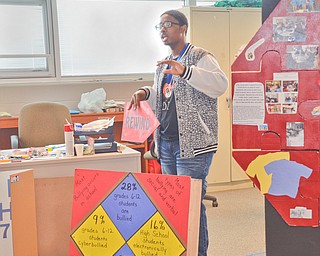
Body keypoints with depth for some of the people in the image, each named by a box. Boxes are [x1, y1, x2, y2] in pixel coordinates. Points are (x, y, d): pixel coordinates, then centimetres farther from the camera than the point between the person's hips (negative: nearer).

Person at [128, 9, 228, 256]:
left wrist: (185, 71, -33)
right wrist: (145, 93, 9)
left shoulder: (200, 57, -7)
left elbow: (221, 84, -24)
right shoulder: (164, 65, 18)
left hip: (192, 145, -8)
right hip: (166, 144, 8)